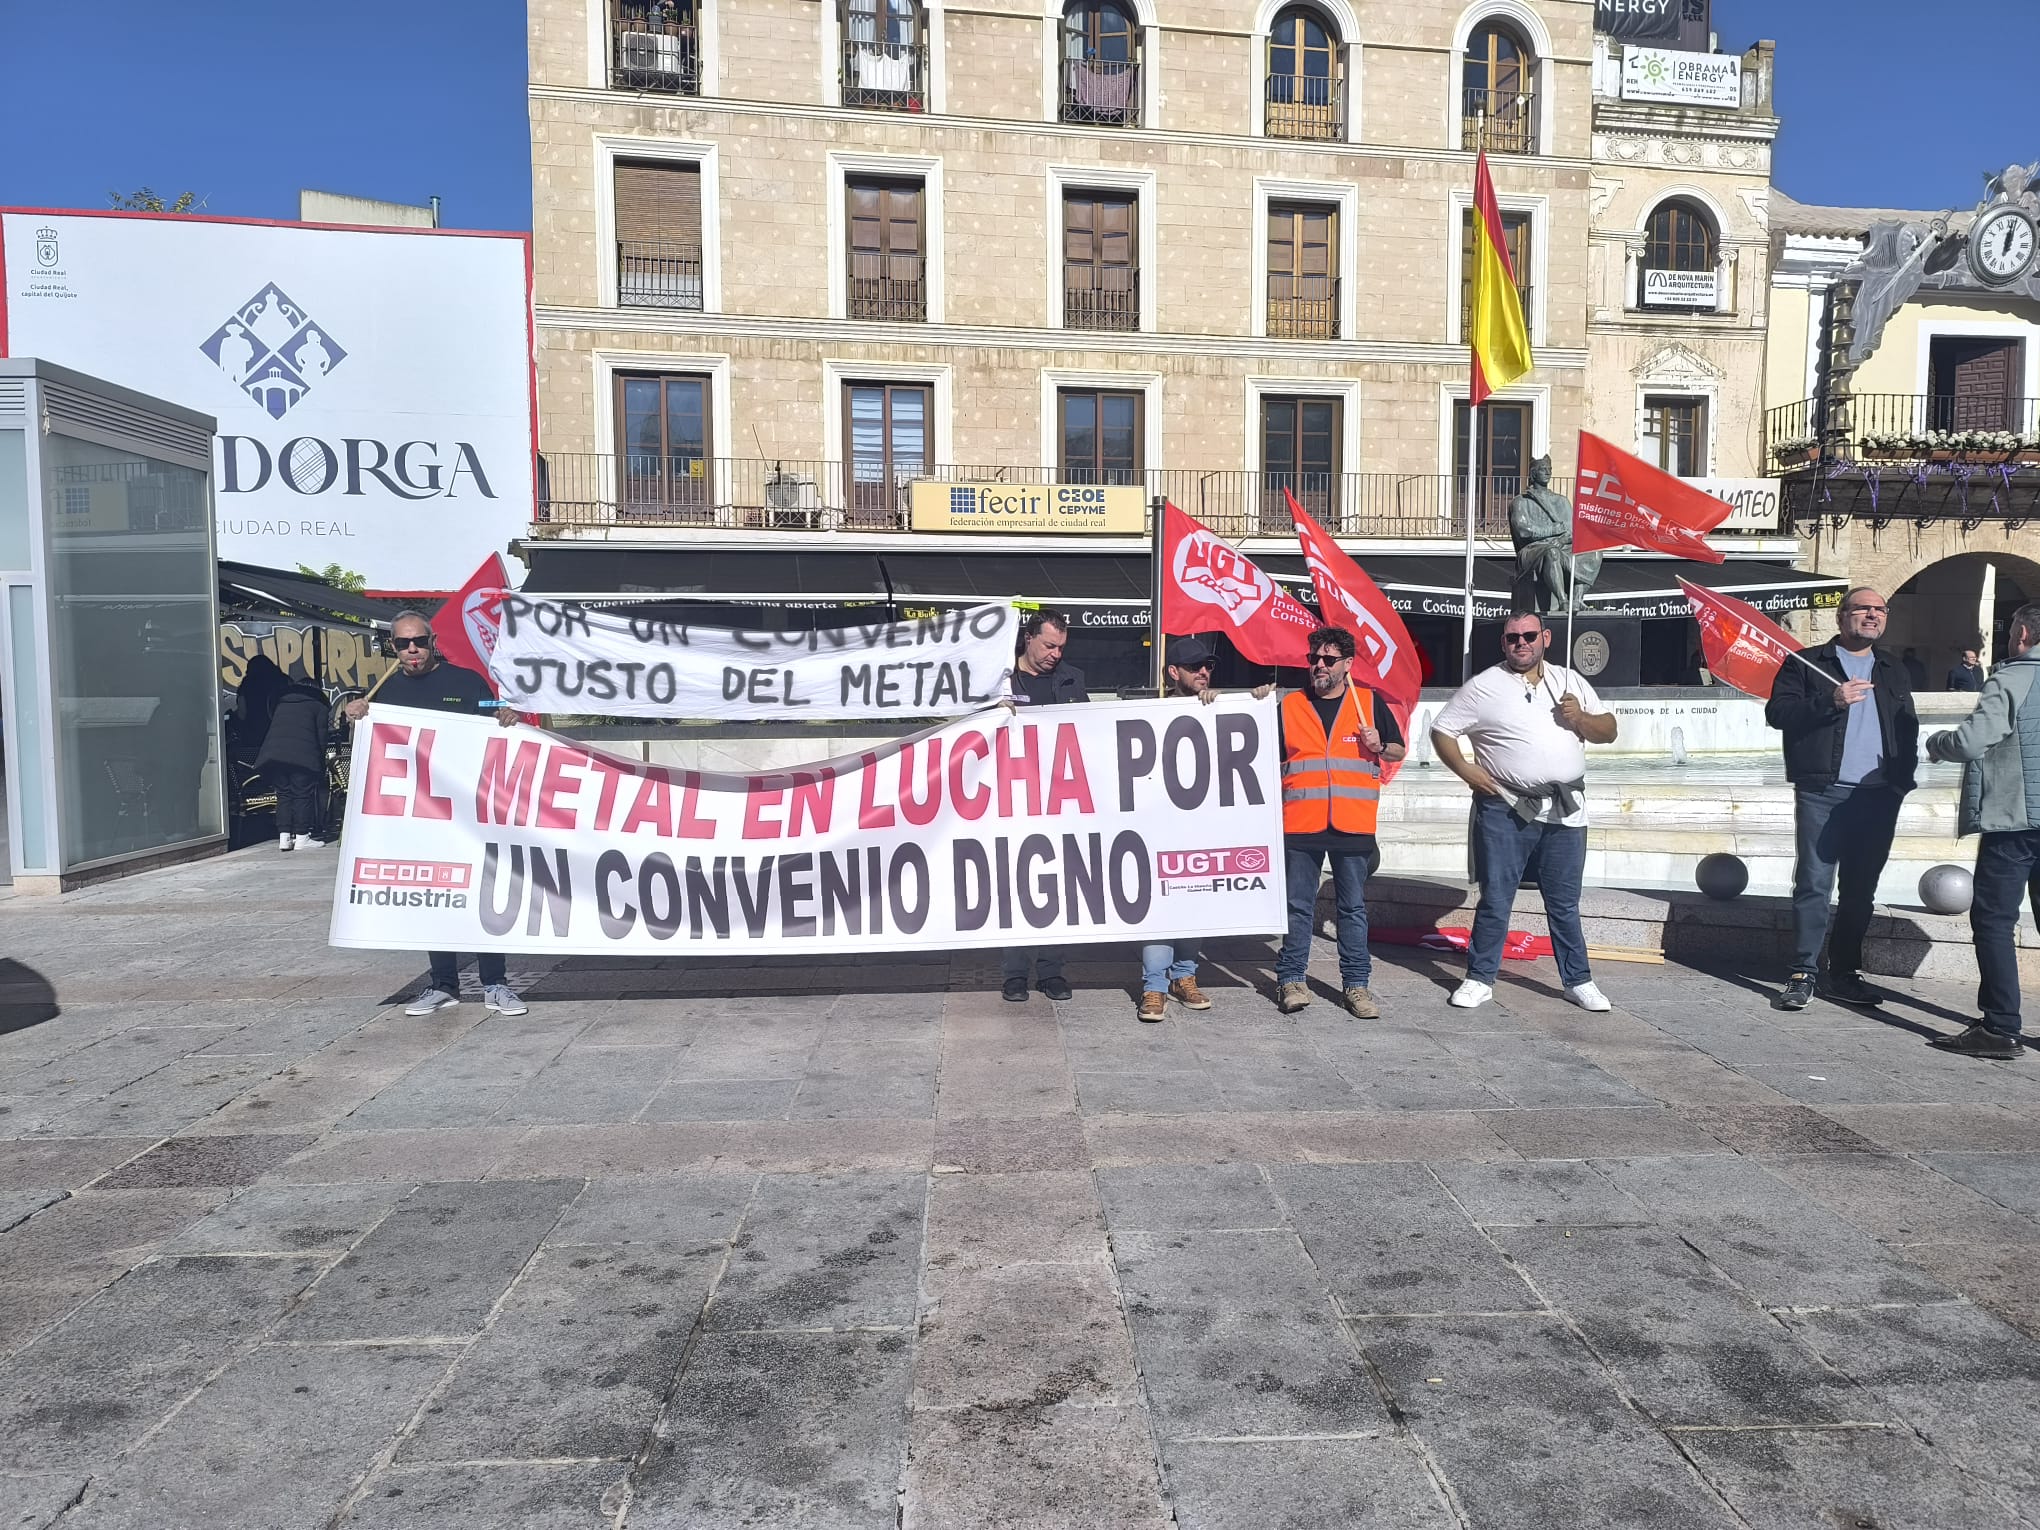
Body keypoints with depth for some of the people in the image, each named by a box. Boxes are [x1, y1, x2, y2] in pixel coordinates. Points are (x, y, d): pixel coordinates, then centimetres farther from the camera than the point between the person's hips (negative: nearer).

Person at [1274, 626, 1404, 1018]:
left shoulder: (1370, 702, 7)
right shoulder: (1290, 706, 9)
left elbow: (1398, 751, 13)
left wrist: (1379, 746, -8)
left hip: (1353, 826, 0)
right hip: (1300, 825, 0)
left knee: (1353, 908, 6)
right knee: (1298, 907, 5)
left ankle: (1356, 984, 14)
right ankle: (1291, 980, 14)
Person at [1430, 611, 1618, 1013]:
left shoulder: (1570, 682, 12)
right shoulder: (1484, 687, -1)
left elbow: (1608, 731, 15)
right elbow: (1442, 729, 2)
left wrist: (1581, 718, -5)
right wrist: (1465, 769, -10)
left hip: (1566, 812, 3)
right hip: (1506, 811, -3)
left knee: (1565, 903, 12)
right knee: (1495, 900, 2)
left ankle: (1578, 981, 23)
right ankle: (1480, 979, 12)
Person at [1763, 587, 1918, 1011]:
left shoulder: (1893, 672, 19)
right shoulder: (1807, 663, 4)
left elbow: (1908, 730, 19)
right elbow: (1777, 712, -6)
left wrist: (1902, 779, 5)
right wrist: (1831, 701, -19)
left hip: (1878, 797, 5)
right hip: (1823, 793, -5)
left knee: (1861, 889, 8)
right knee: (1813, 885, -5)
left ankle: (1843, 973, 16)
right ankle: (1803, 974, -1)